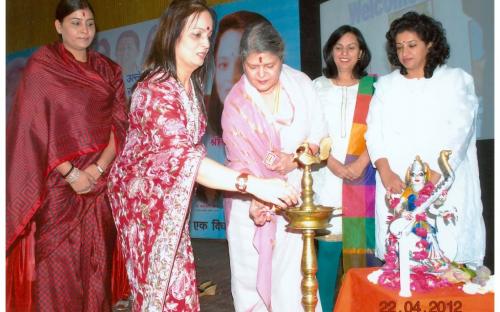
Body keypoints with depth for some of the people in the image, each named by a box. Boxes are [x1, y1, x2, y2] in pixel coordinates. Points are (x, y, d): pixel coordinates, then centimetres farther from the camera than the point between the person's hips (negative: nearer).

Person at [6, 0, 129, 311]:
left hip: (100, 184, 3)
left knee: (97, 262, 7)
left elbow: (120, 124, 4)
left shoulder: (108, 70, 12)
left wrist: (97, 169, -10)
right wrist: (71, 173, -13)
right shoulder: (42, 65, 1)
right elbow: (34, 126, -6)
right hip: (58, 184, -3)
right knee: (57, 268, -1)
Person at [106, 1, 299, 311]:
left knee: (175, 279, 11)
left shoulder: (192, 84, 0)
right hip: (143, 194, -7)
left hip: (170, 195, 7)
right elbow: (181, 157, -40)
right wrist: (253, 184, -47)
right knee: (163, 284, 3)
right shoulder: (155, 90, -28)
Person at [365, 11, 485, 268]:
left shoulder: (456, 80, 9)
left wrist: (435, 174, -16)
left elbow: (459, 131, -4)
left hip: (444, 186, -2)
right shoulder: (386, 85, 18)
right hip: (396, 187, 2)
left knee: (449, 253, -9)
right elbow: (374, 132, 8)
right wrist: (385, 172, -9)